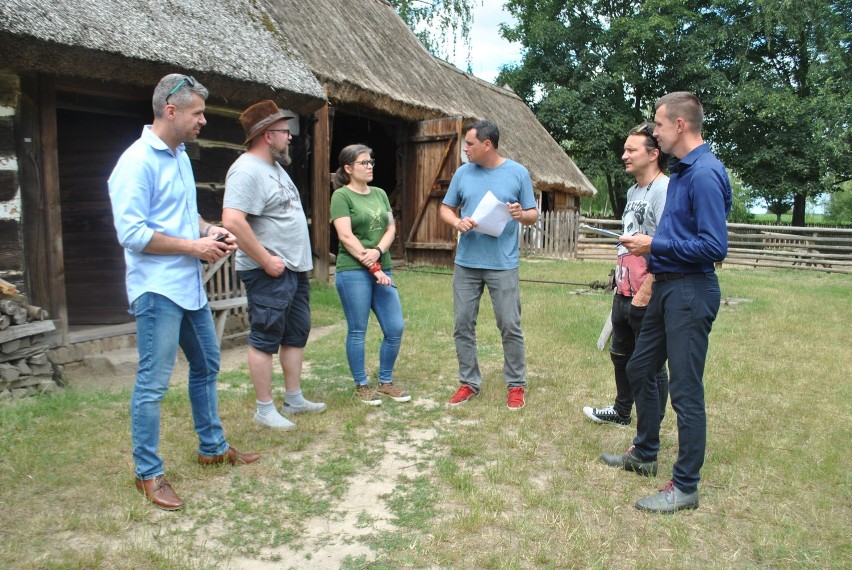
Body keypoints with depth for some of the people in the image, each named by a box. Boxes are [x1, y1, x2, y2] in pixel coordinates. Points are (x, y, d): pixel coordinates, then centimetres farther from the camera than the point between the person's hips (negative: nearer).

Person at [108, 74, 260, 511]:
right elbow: (131, 233, -21)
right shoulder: (138, 161, -16)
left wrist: (210, 230, 4)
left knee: (206, 366, 18)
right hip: (157, 290, -10)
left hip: (190, 286, 10)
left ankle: (213, 447, 35)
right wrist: (194, 246, -16)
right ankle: (148, 474, 15)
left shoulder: (180, 157, 12)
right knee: (153, 384, 0)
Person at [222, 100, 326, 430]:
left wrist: (298, 260, 17)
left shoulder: (274, 165, 15)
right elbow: (232, 221, -29)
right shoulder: (247, 171, -17)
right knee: (265, 340, 0)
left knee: (296, 335, 16)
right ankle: (265, 409, 12)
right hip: (269, 274, -10)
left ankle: (294, 399, 28)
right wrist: (266, 261, -23)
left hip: (295, 268, 10)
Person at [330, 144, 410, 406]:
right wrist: (373, 268, -14)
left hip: (382, 269, 6)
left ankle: (385, 382, 21)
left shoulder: (379, 194, 15)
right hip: (353, 271, -6)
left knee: (395, 328, 4)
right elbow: (346, 237, -12)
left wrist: (378, 251, -12)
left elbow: (391, 229, 8)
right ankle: (362, 386, 17)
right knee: (357, 331, 2)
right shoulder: (341, 196, -3)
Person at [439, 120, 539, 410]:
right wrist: (457, 222, -10)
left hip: (503, 265, -3)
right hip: (466, 263, 3)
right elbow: (446, 208, 12)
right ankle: (469, 382, 22)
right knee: (463, 325, 7)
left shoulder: (518, 173, -1)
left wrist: (521, 215, -19)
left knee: (510, 326, 1)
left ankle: (516, 385, 17)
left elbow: (533, 214, 4)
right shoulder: (463, 173, 5)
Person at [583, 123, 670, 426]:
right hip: (624, 295, 10)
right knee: (620, 355, 22)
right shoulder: (633, 191, 14)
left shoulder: (664, 190, -16)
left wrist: (644, 296, -22)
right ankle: (621, 412, 42)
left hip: (648, 299, -9)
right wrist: (621, 287, 18)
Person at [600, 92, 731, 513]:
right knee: (639, 370, 19)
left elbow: (714, 246, -23)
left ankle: (685, 486, 12)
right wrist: (650, 246, 5)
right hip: (666, 288, 11)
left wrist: (656, 245, -15)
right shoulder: (682, 172, 13)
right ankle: (644, 455, 37)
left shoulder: (705, 174, -17)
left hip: (691, 293, -11)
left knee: (685, 390, -2)